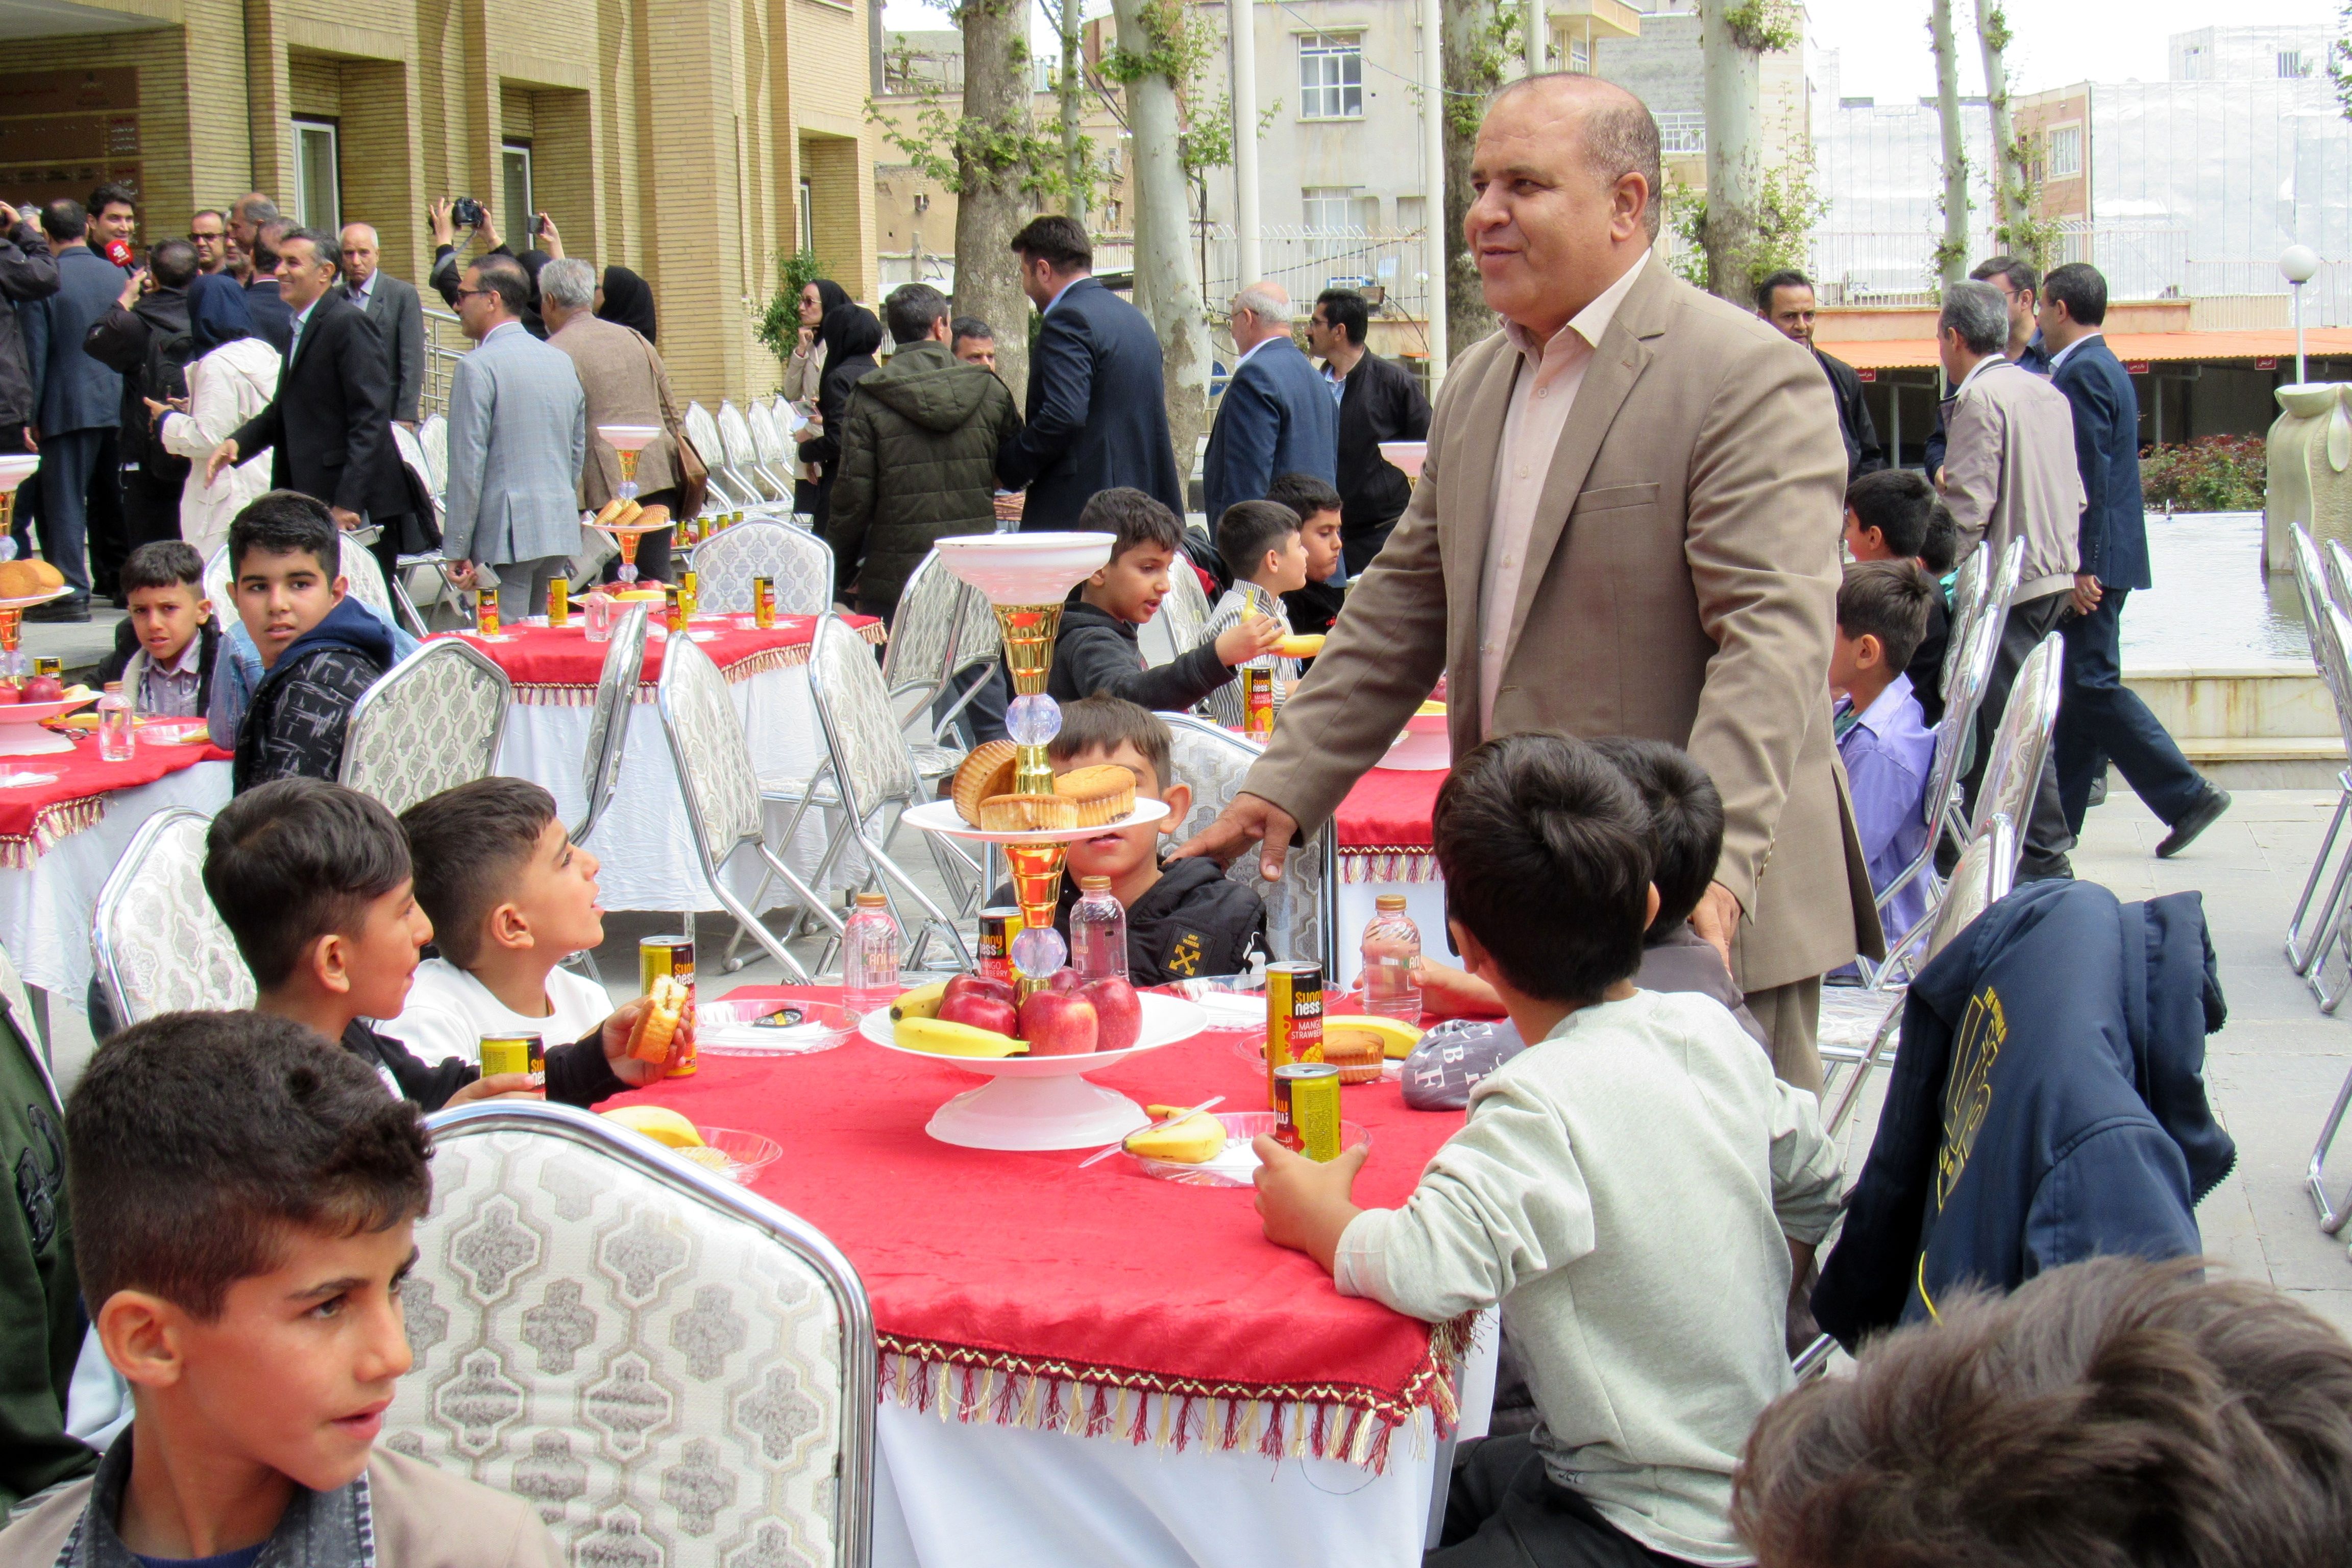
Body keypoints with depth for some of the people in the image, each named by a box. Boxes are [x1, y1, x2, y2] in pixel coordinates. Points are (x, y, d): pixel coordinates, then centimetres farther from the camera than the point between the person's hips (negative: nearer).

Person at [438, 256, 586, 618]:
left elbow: (468, 466, -12)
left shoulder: (477, 367, -10)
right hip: (561, 532, 7)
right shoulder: (563, 361, 13)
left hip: (505, 535, -7)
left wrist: (457, 551, -9)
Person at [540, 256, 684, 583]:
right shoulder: (635, 339, 16)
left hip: (604, 490, -6)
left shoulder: (556, 352, -4)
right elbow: (671, 412, 19)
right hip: (660, 481, 6)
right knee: (656, 585, 8)